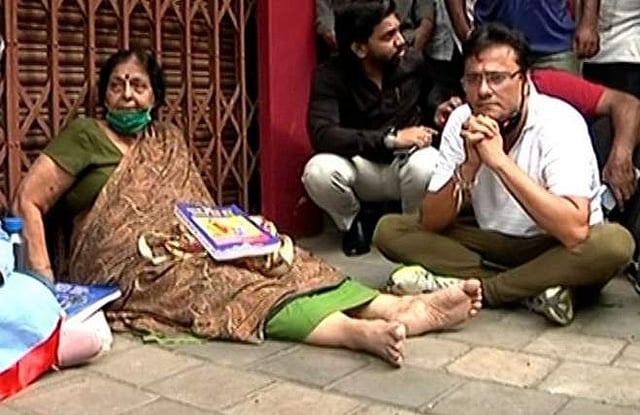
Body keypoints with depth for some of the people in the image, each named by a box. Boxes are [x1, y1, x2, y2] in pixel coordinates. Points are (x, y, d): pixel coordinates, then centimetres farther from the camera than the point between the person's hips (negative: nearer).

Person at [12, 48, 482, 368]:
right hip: (128, 267, -6)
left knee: (277, 264, -19)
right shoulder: (85, 135, 1)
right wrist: (43, 281, -12)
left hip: (192, 245, 6)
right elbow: (28, 202, -3)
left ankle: (405, 308, -35)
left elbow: (199, 207, 17)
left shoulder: (169, 140, 18)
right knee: (227, 284, -32)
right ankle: (361, 332, -54)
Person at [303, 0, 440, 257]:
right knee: (318, 171, -33)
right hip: (358, 166, -1)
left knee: (427, 164, -35)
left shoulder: (414, 63, -8)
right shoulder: (330, 76, -16)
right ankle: (352, 223, 2)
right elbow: (322, 135, -30)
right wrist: (391, 138, -33)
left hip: (404, 163, 1)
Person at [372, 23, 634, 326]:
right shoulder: (461, 121, -10)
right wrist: (469, 166, -29)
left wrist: (499, 160, -35)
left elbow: (575, 230, -35)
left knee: (615, 243, -35)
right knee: (390, 229, -13)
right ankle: (532, 289, -19)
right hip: (493, 241, 4)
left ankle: (474, 287, -21)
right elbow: (431, 222, -13)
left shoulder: (560, 122, -22)